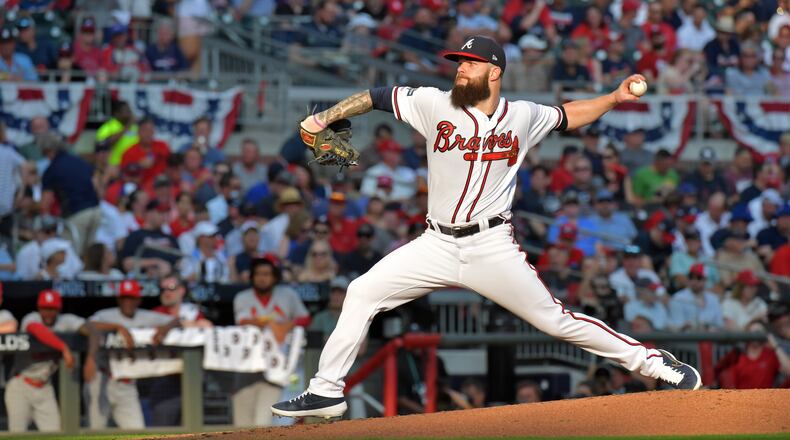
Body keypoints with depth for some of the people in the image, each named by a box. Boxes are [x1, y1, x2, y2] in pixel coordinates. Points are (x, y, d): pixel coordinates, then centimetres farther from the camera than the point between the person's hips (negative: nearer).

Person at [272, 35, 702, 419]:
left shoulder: (523, 116, 0)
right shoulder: (435, 105, -2)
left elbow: (567, 116, 18)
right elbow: (376, 97, 3)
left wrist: (615, 98, 8)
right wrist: (324, 118, -7)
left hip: (492, 246, -2)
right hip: (437, 244, 2)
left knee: (555, 319, -5)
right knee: (362, 293, -6)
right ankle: (326, 392, 3)